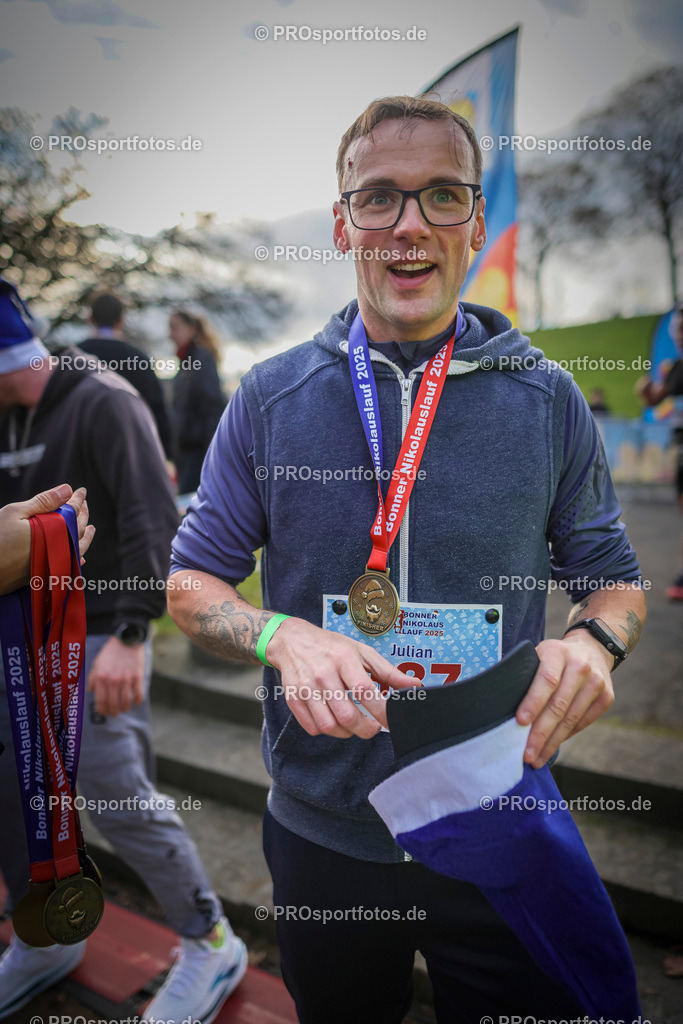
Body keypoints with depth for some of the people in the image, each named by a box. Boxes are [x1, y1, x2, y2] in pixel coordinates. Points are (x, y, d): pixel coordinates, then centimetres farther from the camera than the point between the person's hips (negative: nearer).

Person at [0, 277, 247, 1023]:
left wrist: (129, 634, -26)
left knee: (117, 794, -7)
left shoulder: (102, 402, -12)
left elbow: (153, 521, -20)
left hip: (97, 638, -8)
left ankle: (211, 946, 15)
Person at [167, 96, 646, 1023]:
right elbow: (193, 580, -1)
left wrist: (592, 643, -19)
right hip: (323, 829, 1)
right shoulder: (270, 398, -5)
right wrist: (282, 637, -22)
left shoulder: (548, 400, -5)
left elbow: (612, 574, 4)